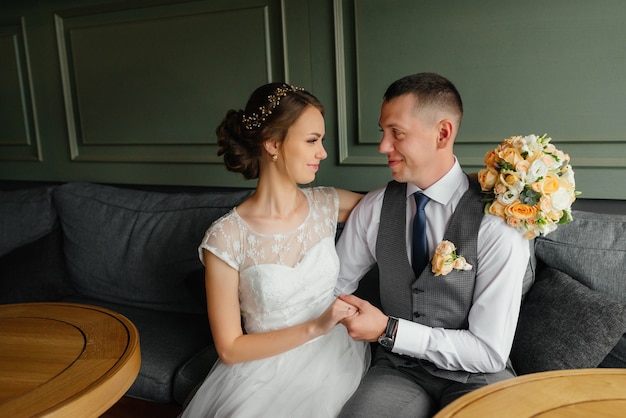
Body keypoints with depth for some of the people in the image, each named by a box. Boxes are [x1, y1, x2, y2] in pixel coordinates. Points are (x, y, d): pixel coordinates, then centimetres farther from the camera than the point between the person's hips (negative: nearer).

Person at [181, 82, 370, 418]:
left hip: (334, 355, 3)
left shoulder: (326, 205, -1)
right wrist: (314, 328, -17)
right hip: (267, 365, -2)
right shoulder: (225, 238, -13)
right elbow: (229, 348, -9)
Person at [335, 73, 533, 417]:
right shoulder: (372, 208, -4)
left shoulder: (496, 222, -17)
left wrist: (389, 330, -19)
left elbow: (490, 352, -17)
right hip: (399, 370, 1)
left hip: (476, 377, 0)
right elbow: (333, 286, 7)